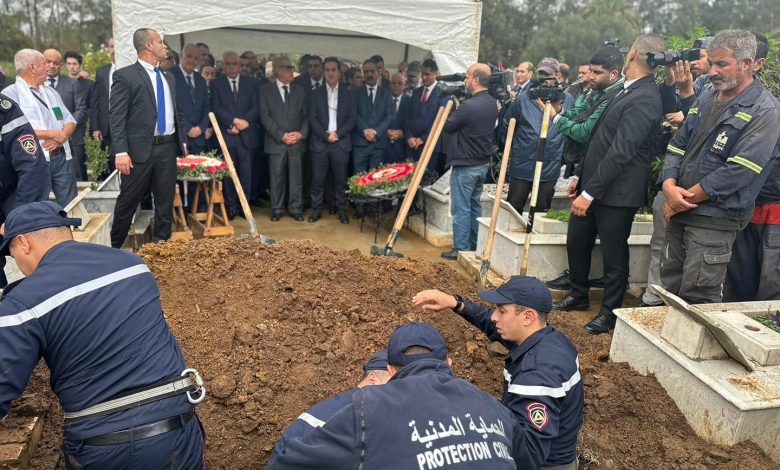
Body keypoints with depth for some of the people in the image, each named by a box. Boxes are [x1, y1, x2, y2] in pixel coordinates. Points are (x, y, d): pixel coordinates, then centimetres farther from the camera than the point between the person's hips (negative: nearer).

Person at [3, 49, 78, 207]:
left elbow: (70, 121, 13)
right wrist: (52, 134, -14)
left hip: (61, 157, 6)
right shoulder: (10, 93, -3)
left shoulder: (50, 91, 18)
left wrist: (61, 136, -8)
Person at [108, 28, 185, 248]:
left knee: (166, 200, 9)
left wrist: (181, 137, 15)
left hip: (168, 147, 6)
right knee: (129, 199, 3)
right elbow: (116, 117, -9)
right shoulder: (125, 75, -4)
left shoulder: (169, 77, 16)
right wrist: (120, 152, -17)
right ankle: (114, 246, 19)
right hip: (141, 148, -5)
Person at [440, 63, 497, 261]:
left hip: (465, 166, -8)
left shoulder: (468, 106, -22)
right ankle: (474, 247, 25)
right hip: (483, 163, 9)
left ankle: (461, 249, 6)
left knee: (461, 209, 0)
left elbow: (447, 127, -12)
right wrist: (459, 107, 8)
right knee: (475, 206, 16)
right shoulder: (492, 104, 6)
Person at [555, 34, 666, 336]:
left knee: (614, 253, 6)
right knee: (576, 242, 17)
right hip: (593, 185, 9)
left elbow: (620, 152, -24)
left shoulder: (644, 99, -19)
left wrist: (590, 192, -22)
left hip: (617, 192, -9)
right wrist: (579, 176, 16)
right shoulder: (627, 91, 12)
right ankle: (578, 295, 36)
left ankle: (610, 311, 22)